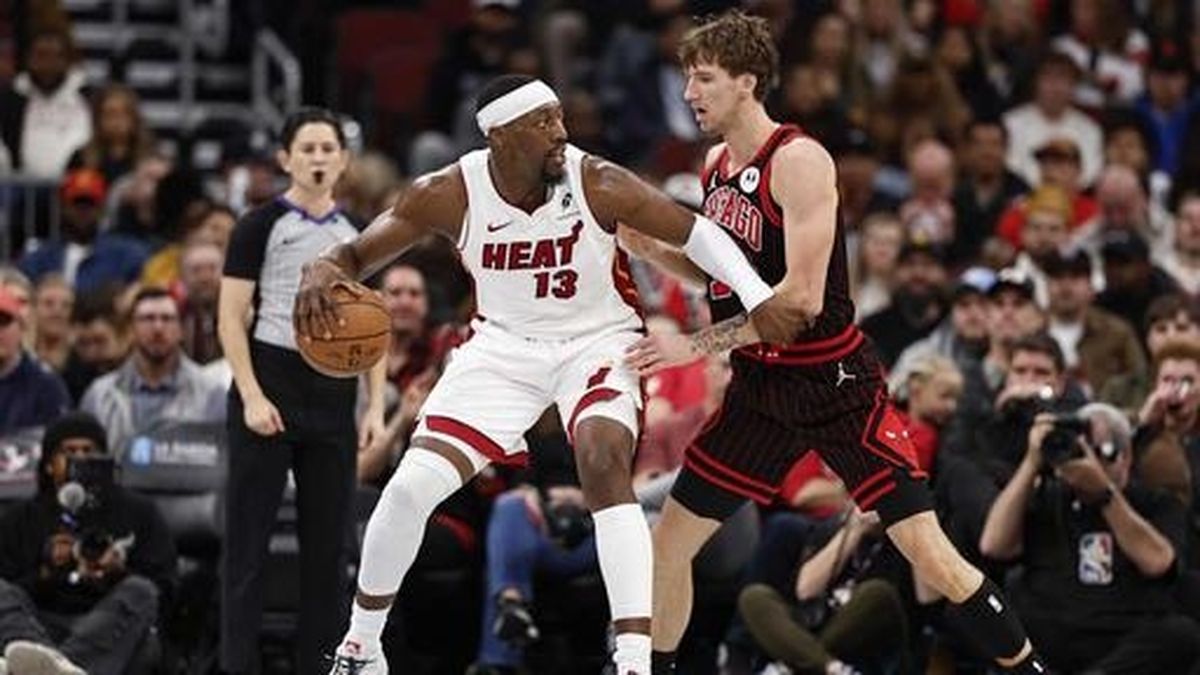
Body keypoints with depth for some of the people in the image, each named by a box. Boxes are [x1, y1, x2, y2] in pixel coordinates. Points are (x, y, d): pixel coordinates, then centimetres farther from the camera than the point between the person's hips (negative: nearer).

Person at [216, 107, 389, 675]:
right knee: (248, 538, -4)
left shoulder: (355, 235, 13)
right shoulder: (262, 225, -1)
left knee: (328, 542, 5)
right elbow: (230, 317, -5)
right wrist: (252, 395, -14)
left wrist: (376, 406, 6)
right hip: (269, 391, -5)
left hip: (332, 397, 5)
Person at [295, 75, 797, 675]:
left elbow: (694, 230, -14)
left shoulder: (597, 185, -23)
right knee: (410, 489, -8)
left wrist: (757, 297, -25)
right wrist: (322, 273, -34)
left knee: (604, 465, -30)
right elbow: (357, 255, -10)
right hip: (504, 347, 2)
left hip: (597, 343, -2)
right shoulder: (449, 196, -18)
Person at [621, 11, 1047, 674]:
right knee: (669, 543, 7)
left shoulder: (799, 161, -18)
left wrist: (695, 345, -22)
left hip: (836, 388, -8)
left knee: (931, 555, -12)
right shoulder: (717, 162, 7)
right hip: (761, 388, 8)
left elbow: (801, 297, -24)